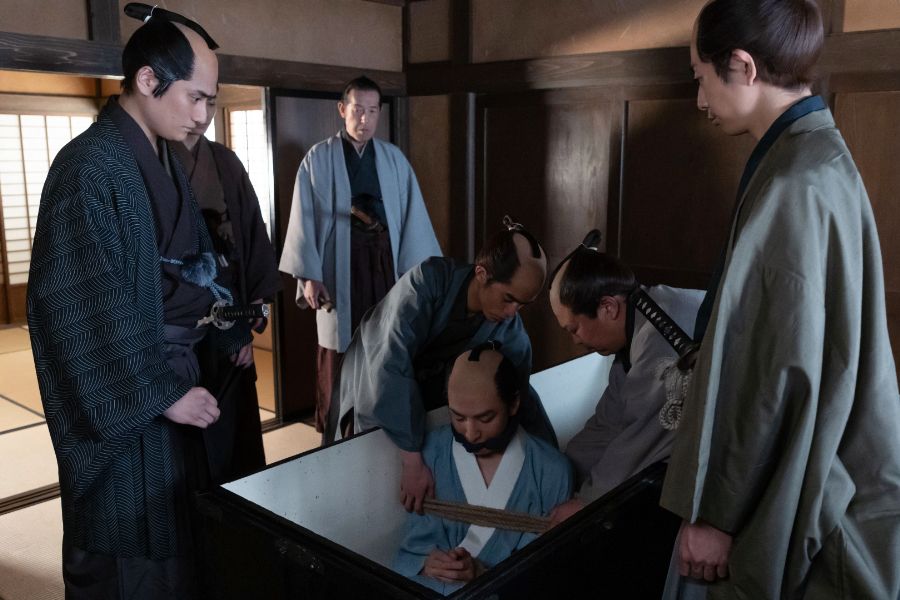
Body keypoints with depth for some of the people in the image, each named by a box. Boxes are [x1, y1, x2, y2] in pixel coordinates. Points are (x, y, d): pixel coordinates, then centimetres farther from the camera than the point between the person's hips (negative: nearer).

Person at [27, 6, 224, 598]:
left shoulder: (164, 158, 8)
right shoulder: (89, 168, -19)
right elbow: (90, 312, -21)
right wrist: (160, 393, -17)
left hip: (173, 376, 8)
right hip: (123, 402, -8)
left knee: (175, 542, 19)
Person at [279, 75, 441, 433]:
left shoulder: (394, 159, 8)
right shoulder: (318, 158, 1)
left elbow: (413, 216, 5)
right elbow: (304, 219, -3)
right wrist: (309, 275, -10)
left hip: (385, 261, 3)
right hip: (339, 264, -2)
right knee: (340, 352, 4)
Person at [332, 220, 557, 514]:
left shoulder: (509, 331, -19)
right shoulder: (430, 280, -33)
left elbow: (522, 399, -8)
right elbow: (390, 366, -39)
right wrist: (413, 461, -39)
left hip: (428, 395, 3)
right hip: (371, 387, -3)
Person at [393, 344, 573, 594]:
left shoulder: (551, 471, -6)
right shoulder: (430, 451, -1)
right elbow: (416, 538, 5)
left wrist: (483, 575, -17)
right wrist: (427, 562, -15)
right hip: (422, 587, 0)